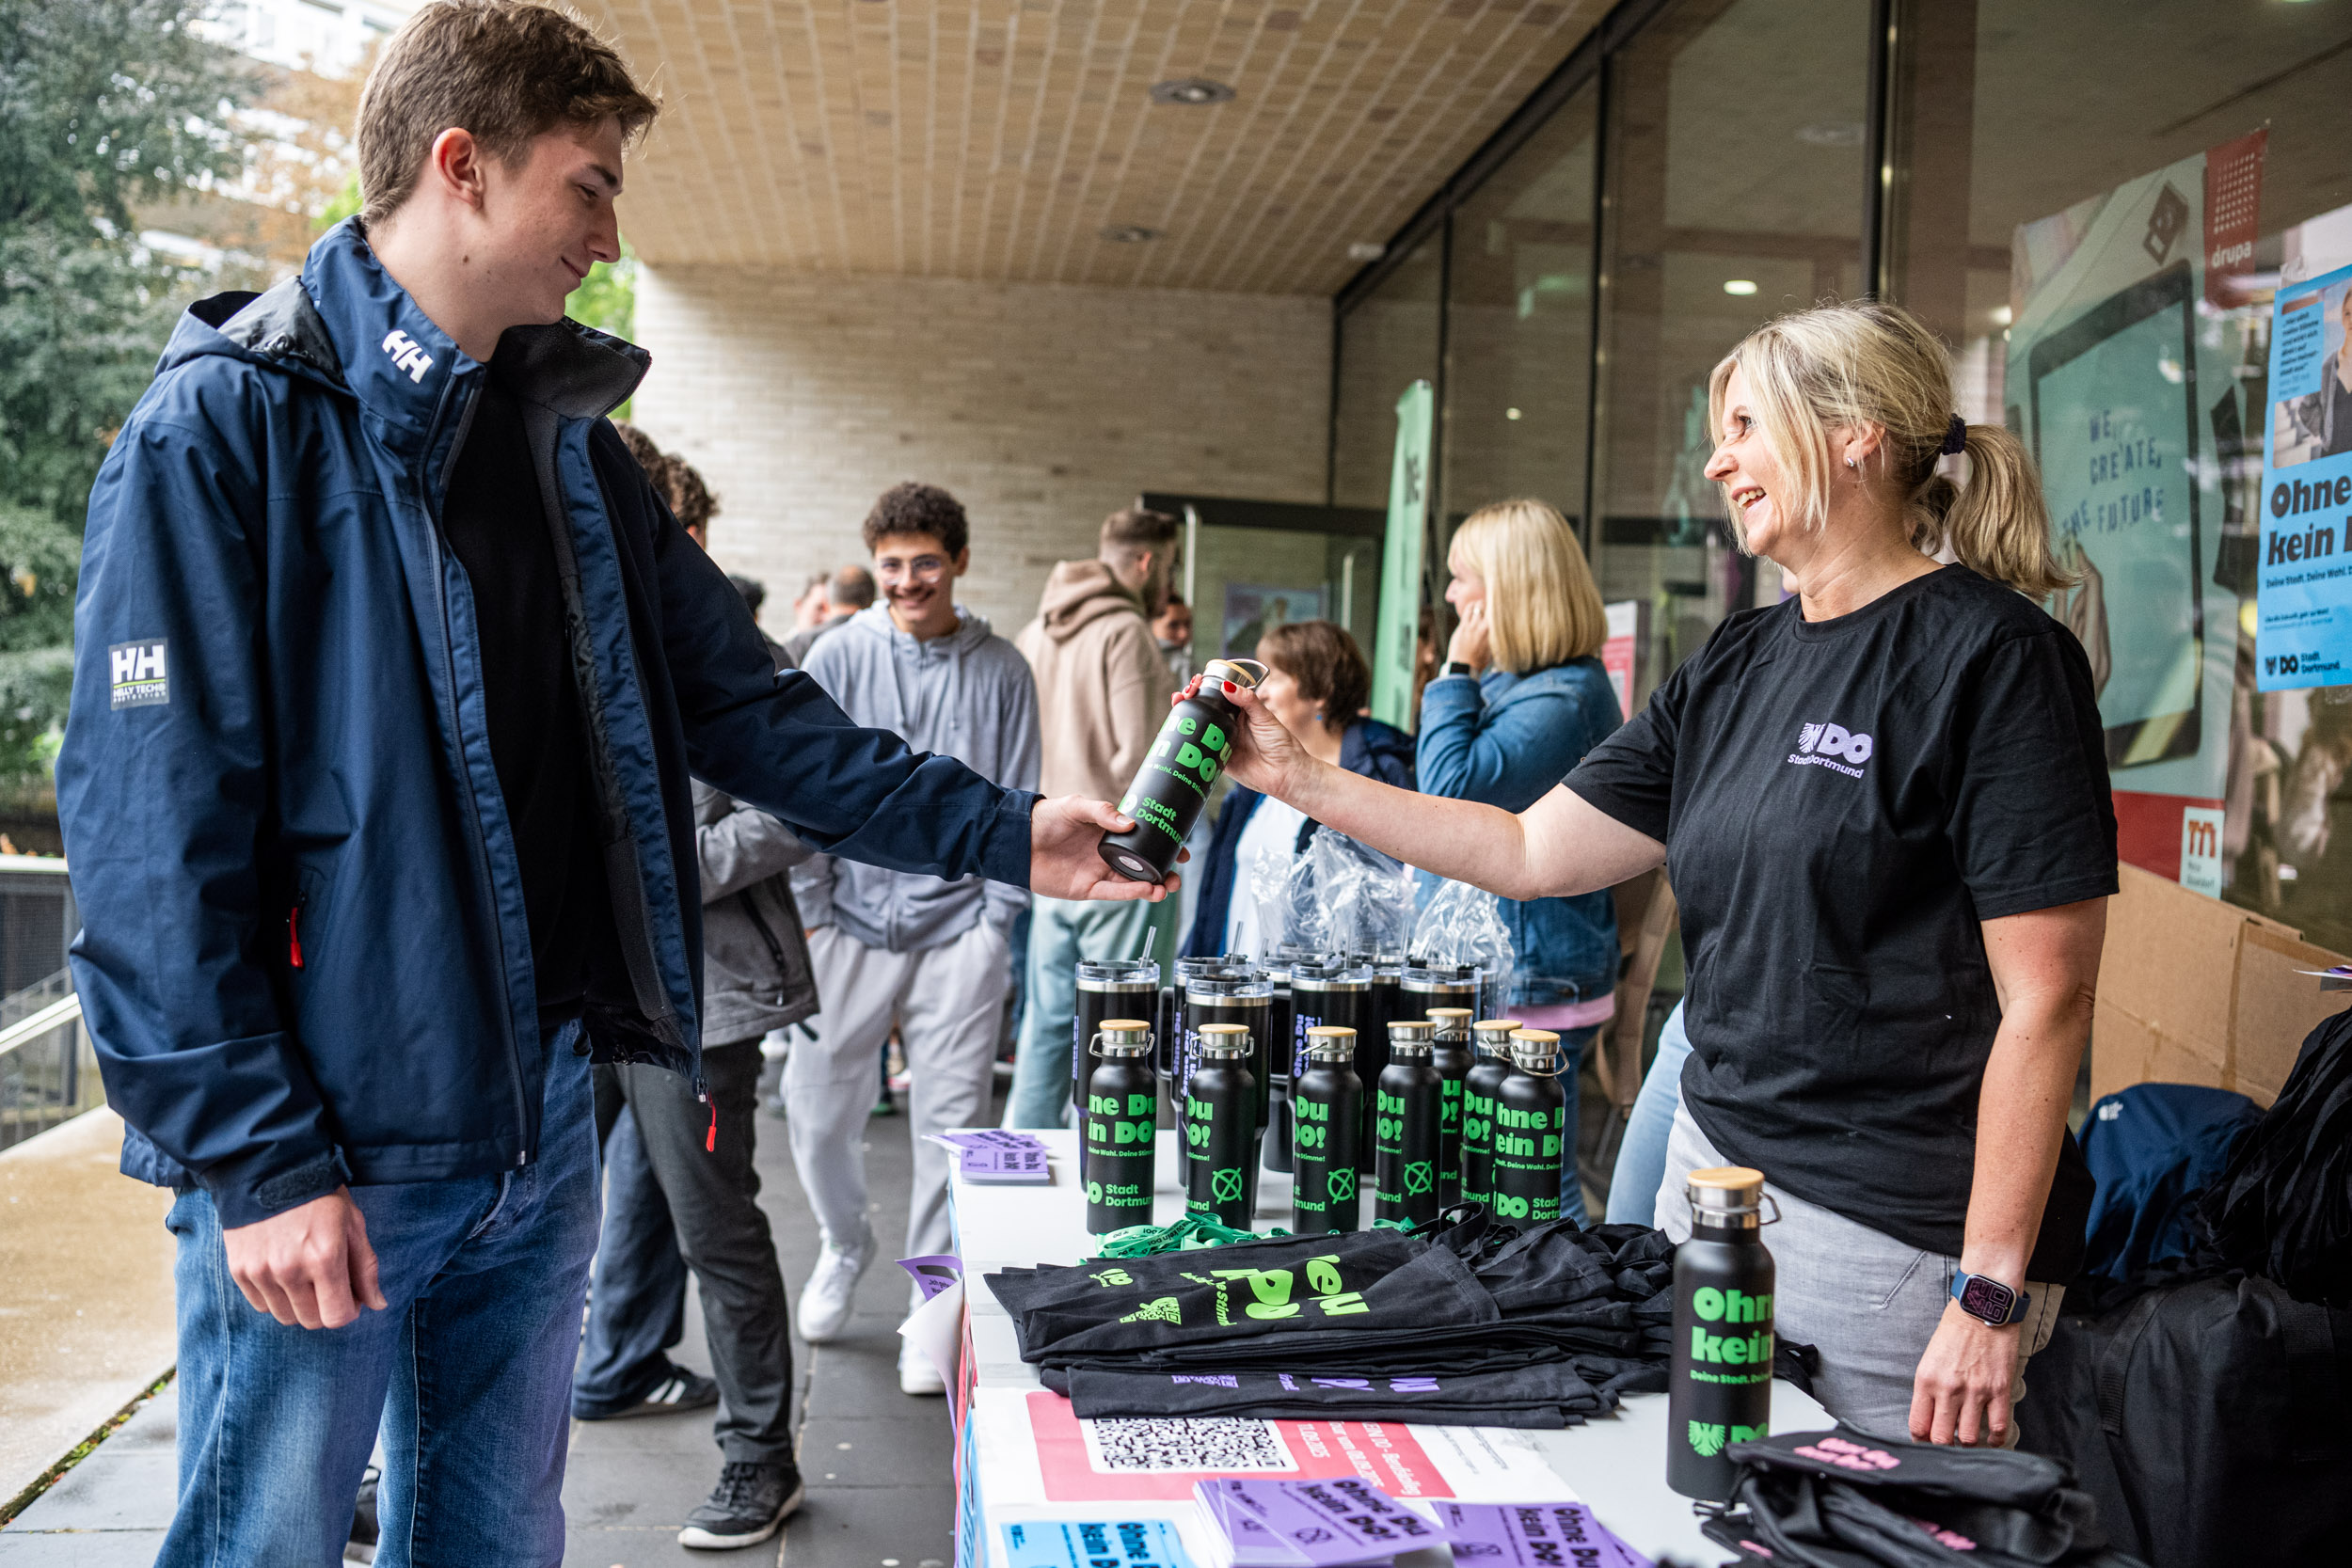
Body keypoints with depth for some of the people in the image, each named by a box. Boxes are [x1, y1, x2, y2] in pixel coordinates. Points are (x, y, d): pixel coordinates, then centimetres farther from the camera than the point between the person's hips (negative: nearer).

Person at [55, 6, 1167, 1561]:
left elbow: (747, 710, 11)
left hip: (543, 1125, 7)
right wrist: (256, 1157, -18)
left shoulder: (570, 440, 11)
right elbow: (153, 830, -15)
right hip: (322, 1155, -6)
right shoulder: (229, 424, -11)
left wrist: (1004, 832, 2)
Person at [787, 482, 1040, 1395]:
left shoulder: (1000, 670, 3)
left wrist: (995, 921, -1)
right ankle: (845, 1245, 34)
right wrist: (813, 914, -1)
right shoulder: (838, 658, 2)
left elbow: (1017, 807, 5)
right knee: (817, 1114, 4)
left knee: (951, 1129, -1)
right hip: (850, 923, 1)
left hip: (959, 928, 0)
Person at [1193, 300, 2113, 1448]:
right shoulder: (1737, 666, 10)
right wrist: (1297, 775, 8)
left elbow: (2045, 1002, -16)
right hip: (1714, 1178, 7)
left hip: (1900, 1240, -7)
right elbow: (1532, 852, 12)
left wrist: (1992, 1296, -18)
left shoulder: (1989, 654, -12)